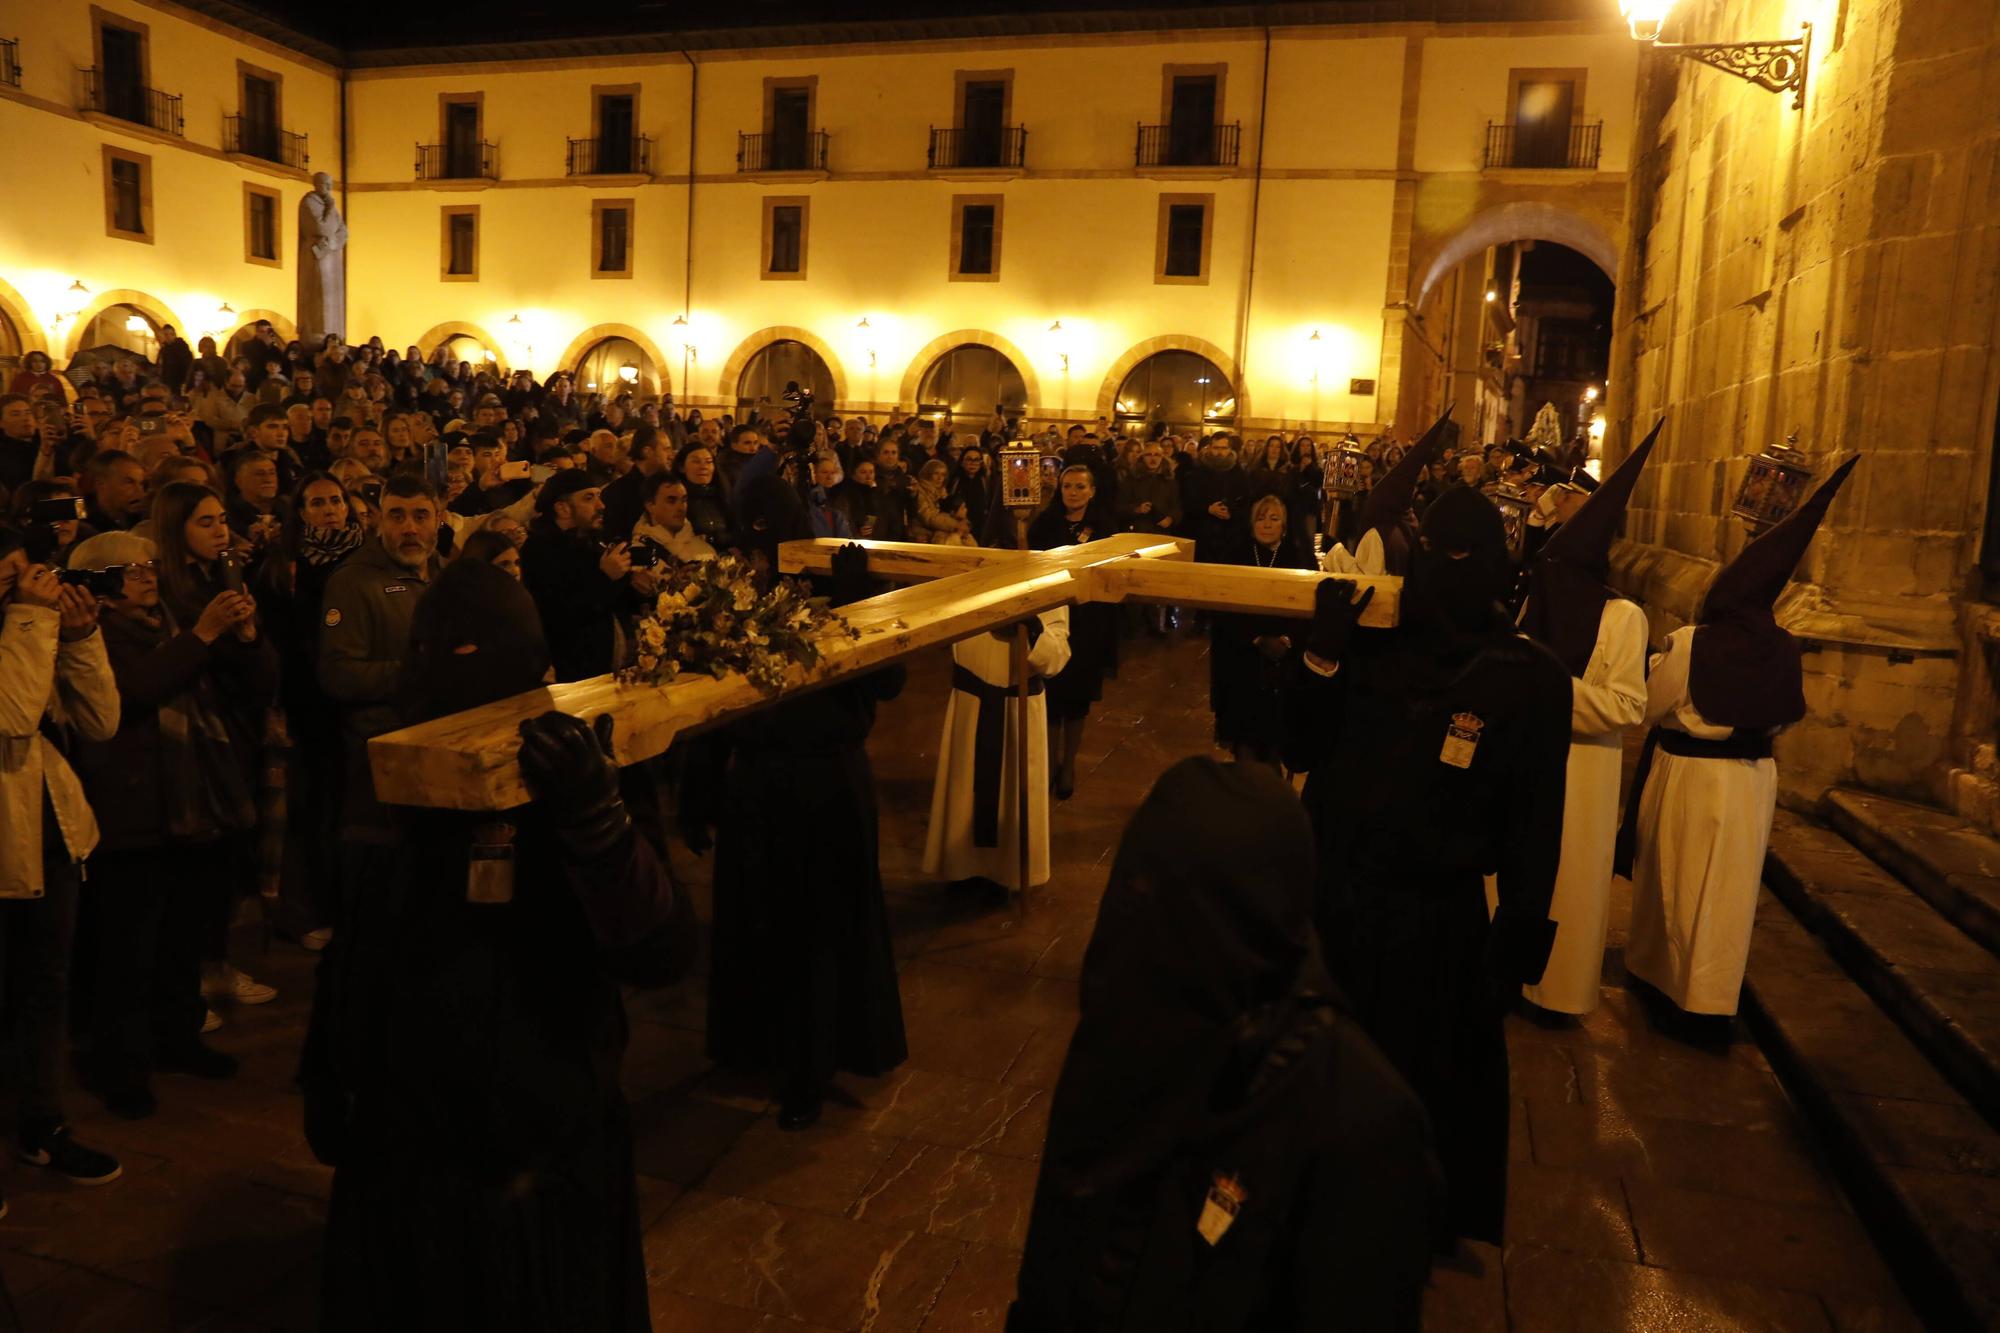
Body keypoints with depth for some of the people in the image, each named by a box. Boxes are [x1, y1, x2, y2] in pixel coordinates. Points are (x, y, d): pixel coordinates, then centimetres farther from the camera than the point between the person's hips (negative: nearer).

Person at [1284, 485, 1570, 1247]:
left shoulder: (1528, 680, -10)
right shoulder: (1372, 645, -5)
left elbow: (1534, 825, -7)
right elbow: (1300, 753, -4)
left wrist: (1518, 947, -7)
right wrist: (1321, 652, -16)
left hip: (1437, 921, -3)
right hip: (1331, 897, 3)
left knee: (1427, 1087, 17)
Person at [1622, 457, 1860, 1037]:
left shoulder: (1690, 643, -19)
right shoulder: (1783, 650, -7)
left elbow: (1652, 705, -7)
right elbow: (1788, 713, 7)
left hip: (1688, 773, -4)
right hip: (1753, 779, 4)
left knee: (1680, 882, 11)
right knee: (1727, 890, 15)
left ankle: (1667, 980, 27)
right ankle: (1710, 1002, 26)